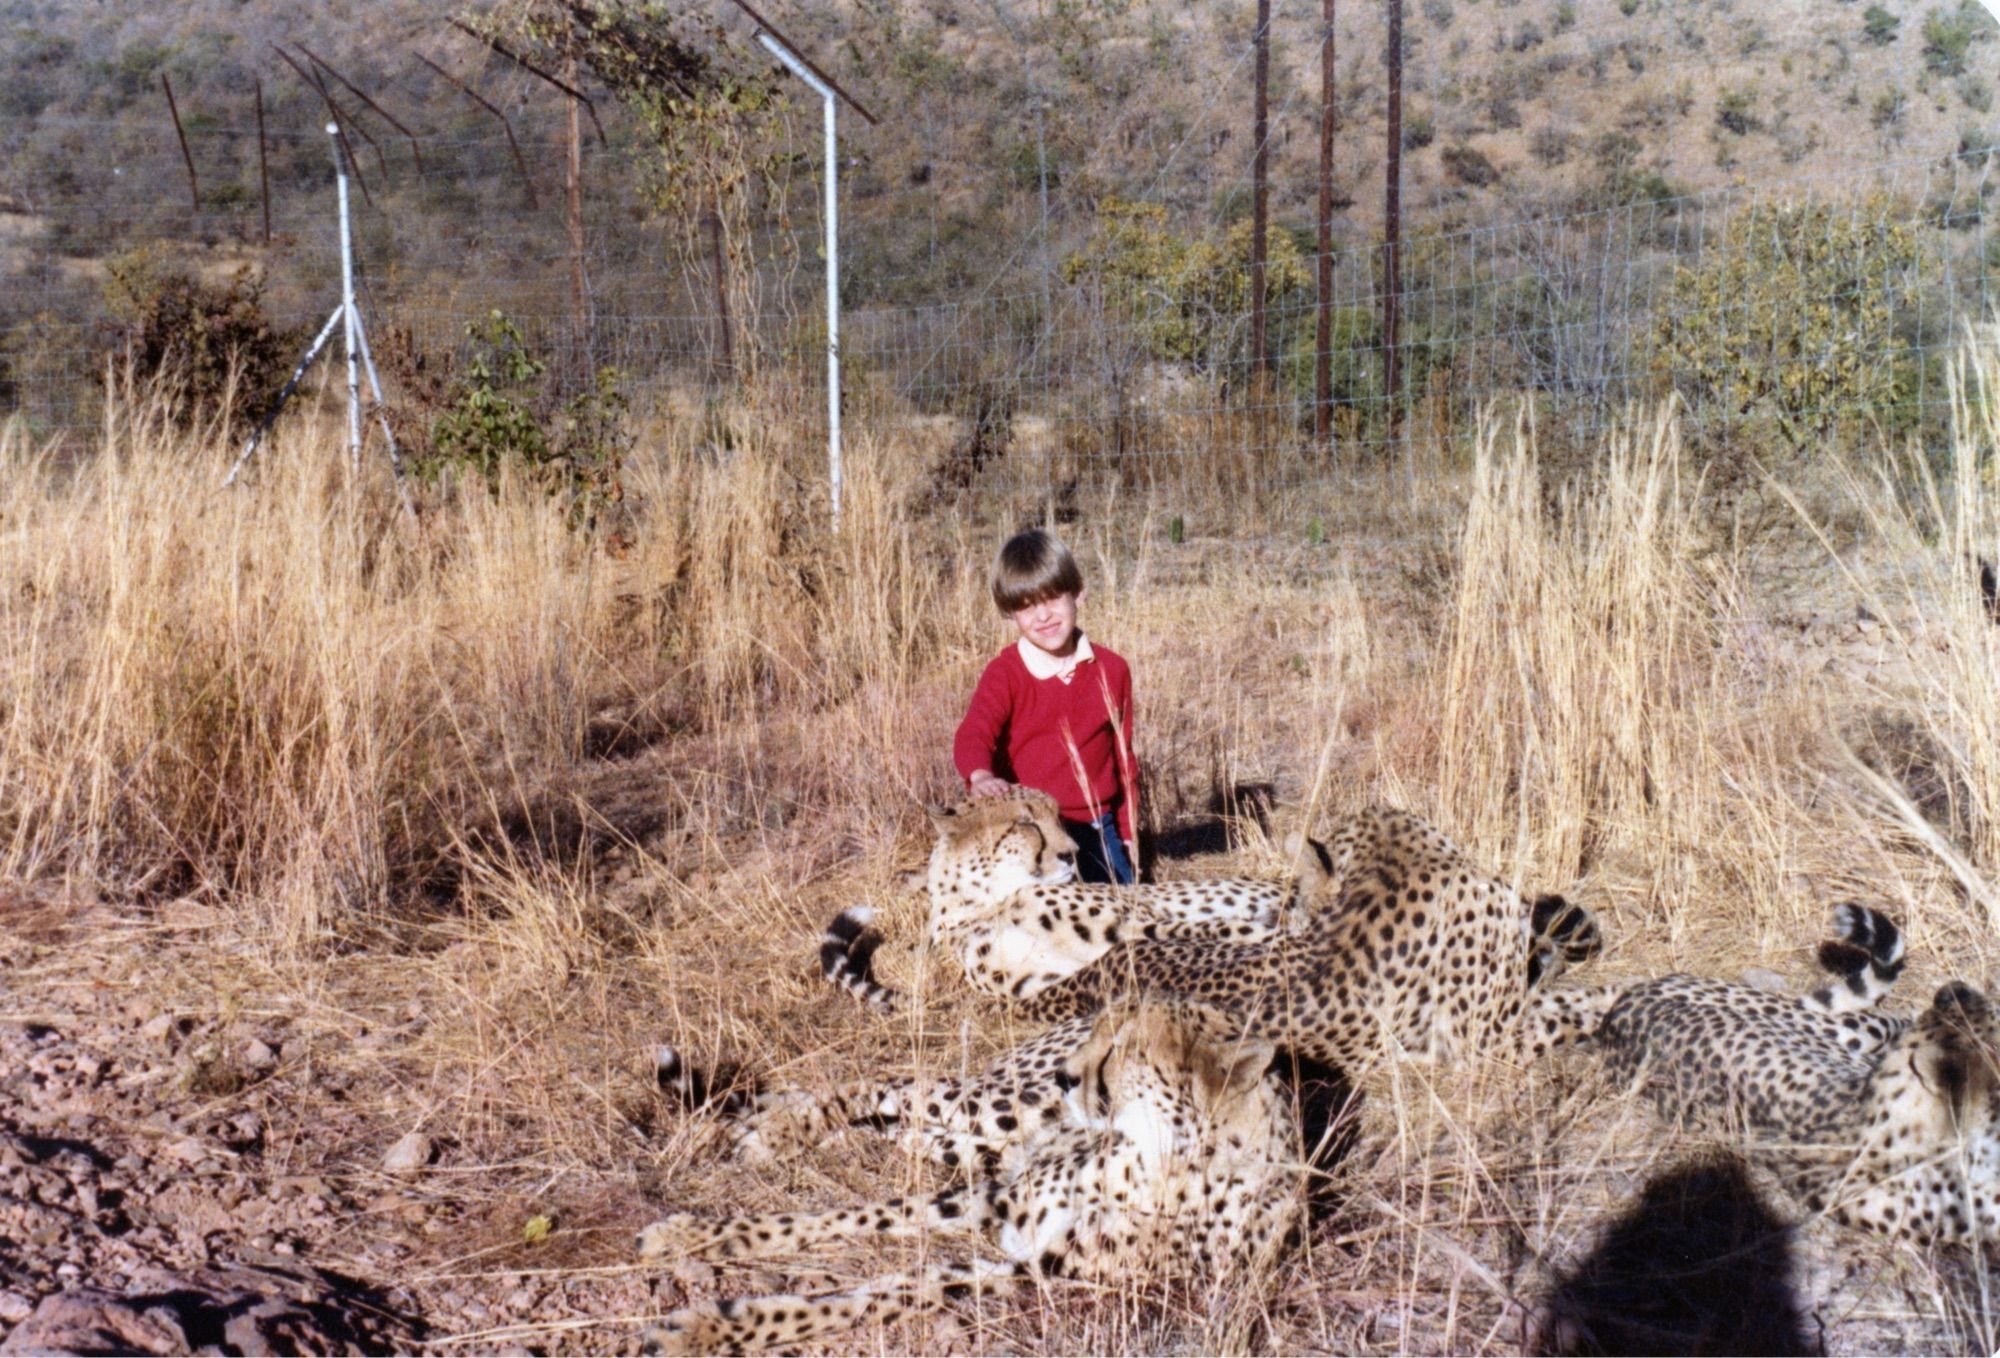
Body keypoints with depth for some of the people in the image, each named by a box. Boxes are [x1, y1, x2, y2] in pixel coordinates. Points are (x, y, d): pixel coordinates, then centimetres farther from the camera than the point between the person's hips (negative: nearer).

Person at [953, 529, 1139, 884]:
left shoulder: (1111, 670, 4)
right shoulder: (1005, 674, -8)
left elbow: (1123, 757, 12)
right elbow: (973, 734, -24)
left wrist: (1128, 832, 14)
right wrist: (981, 776, -46)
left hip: (1096, 830, 4)